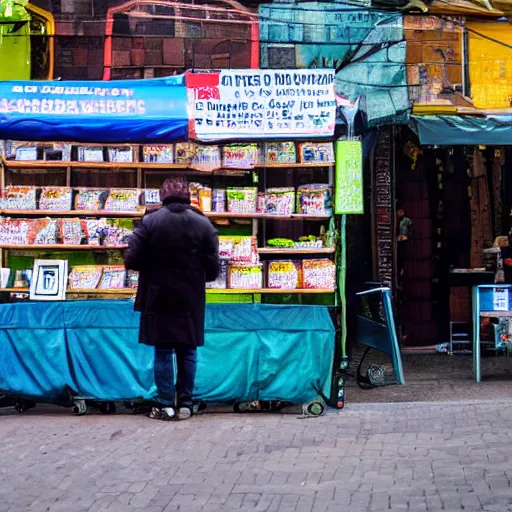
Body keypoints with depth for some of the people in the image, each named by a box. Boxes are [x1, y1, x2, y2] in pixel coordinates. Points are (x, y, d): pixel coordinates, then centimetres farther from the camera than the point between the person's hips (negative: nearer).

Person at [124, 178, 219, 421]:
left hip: (159, 297, -1)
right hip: (191, 299, 1)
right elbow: (212, 268, -6)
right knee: (187, 352, 10)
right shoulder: (203, 224, -4)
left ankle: (166, 405, 6)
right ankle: (185, 405, 12)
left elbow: (132, 260, -9)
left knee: (163, 352, 6)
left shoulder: (150, 221, -7)